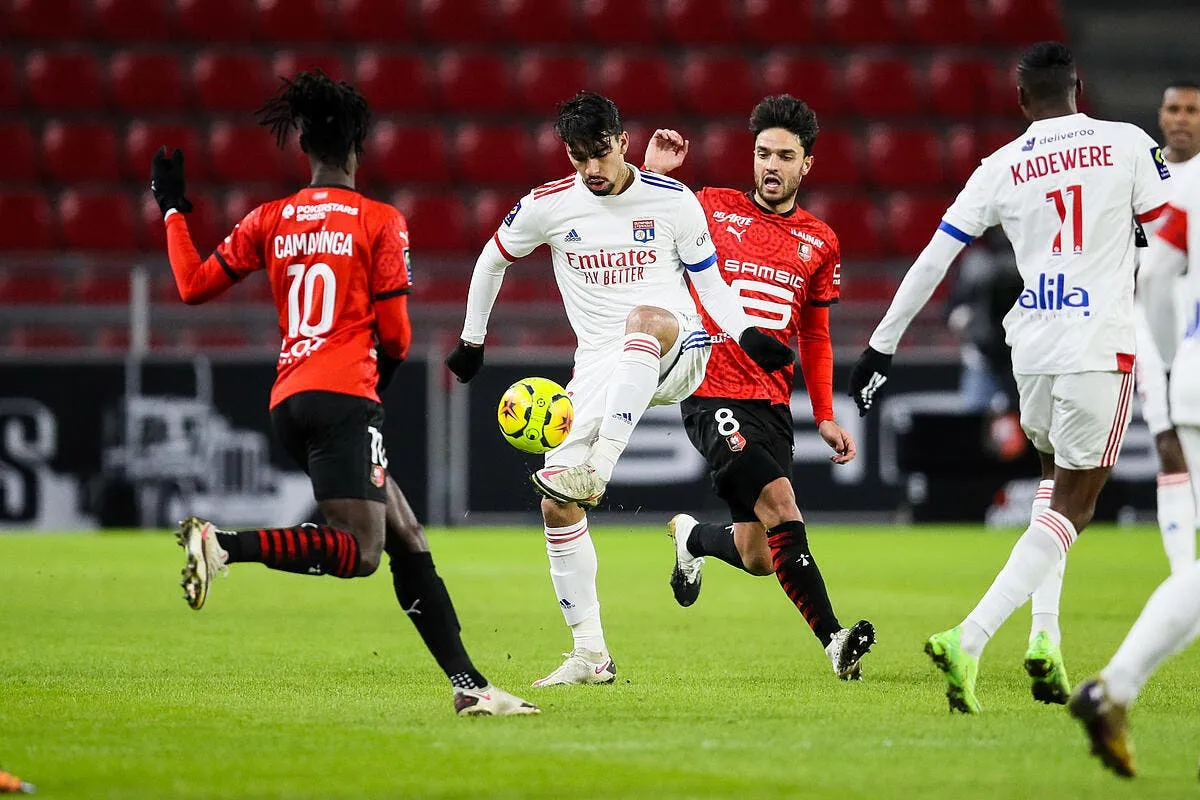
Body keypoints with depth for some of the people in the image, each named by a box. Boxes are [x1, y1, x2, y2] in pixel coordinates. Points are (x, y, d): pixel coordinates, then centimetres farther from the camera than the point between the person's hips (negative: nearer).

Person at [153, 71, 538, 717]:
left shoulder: (269, 220, 11)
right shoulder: (380, 222, -1)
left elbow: (193, 285, 15)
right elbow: (394, 334, -3)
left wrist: (172, 211, 27)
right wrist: (387, 365, 20)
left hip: (288, 402, 7)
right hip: (344, 397, -7)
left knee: (407, 540, 9)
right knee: (359, 552, -14)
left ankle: (468, 683, 6)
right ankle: (222, 543, -29)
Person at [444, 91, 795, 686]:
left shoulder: (673, 201, -2)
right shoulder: (546, 206, 2)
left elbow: (709, 281, 4)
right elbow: (493, 260, 19)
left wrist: (747, 335, -13)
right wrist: (471, 341, 23)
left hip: (677, 350, -3)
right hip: (601, 364, 3)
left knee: (643, 319, -41)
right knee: (557, 504, -10)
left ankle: (597, 469, -50)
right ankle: (590, 654, -1)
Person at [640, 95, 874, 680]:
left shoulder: (820, 243, 12)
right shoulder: (711, 209, 2)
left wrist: (825, 417, 13)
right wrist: (652, 175, -7)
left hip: (772, 403, 5)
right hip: (713, 395, -5)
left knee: (758, 559, 4)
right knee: (780, 503, -25)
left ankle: (691, 536, 38)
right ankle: (834, 640, -23)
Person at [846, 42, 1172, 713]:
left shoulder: (1001, 169, 5)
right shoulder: (1127, 144, -1)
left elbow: (932, 260, 6)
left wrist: (882, 345, 15)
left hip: (1032, 348, 4)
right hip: (1102, 350, -4)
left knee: (1056, 476, 28)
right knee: (1070, 508, 1)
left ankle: (1045, 635, 13)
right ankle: (968, 640, -16)